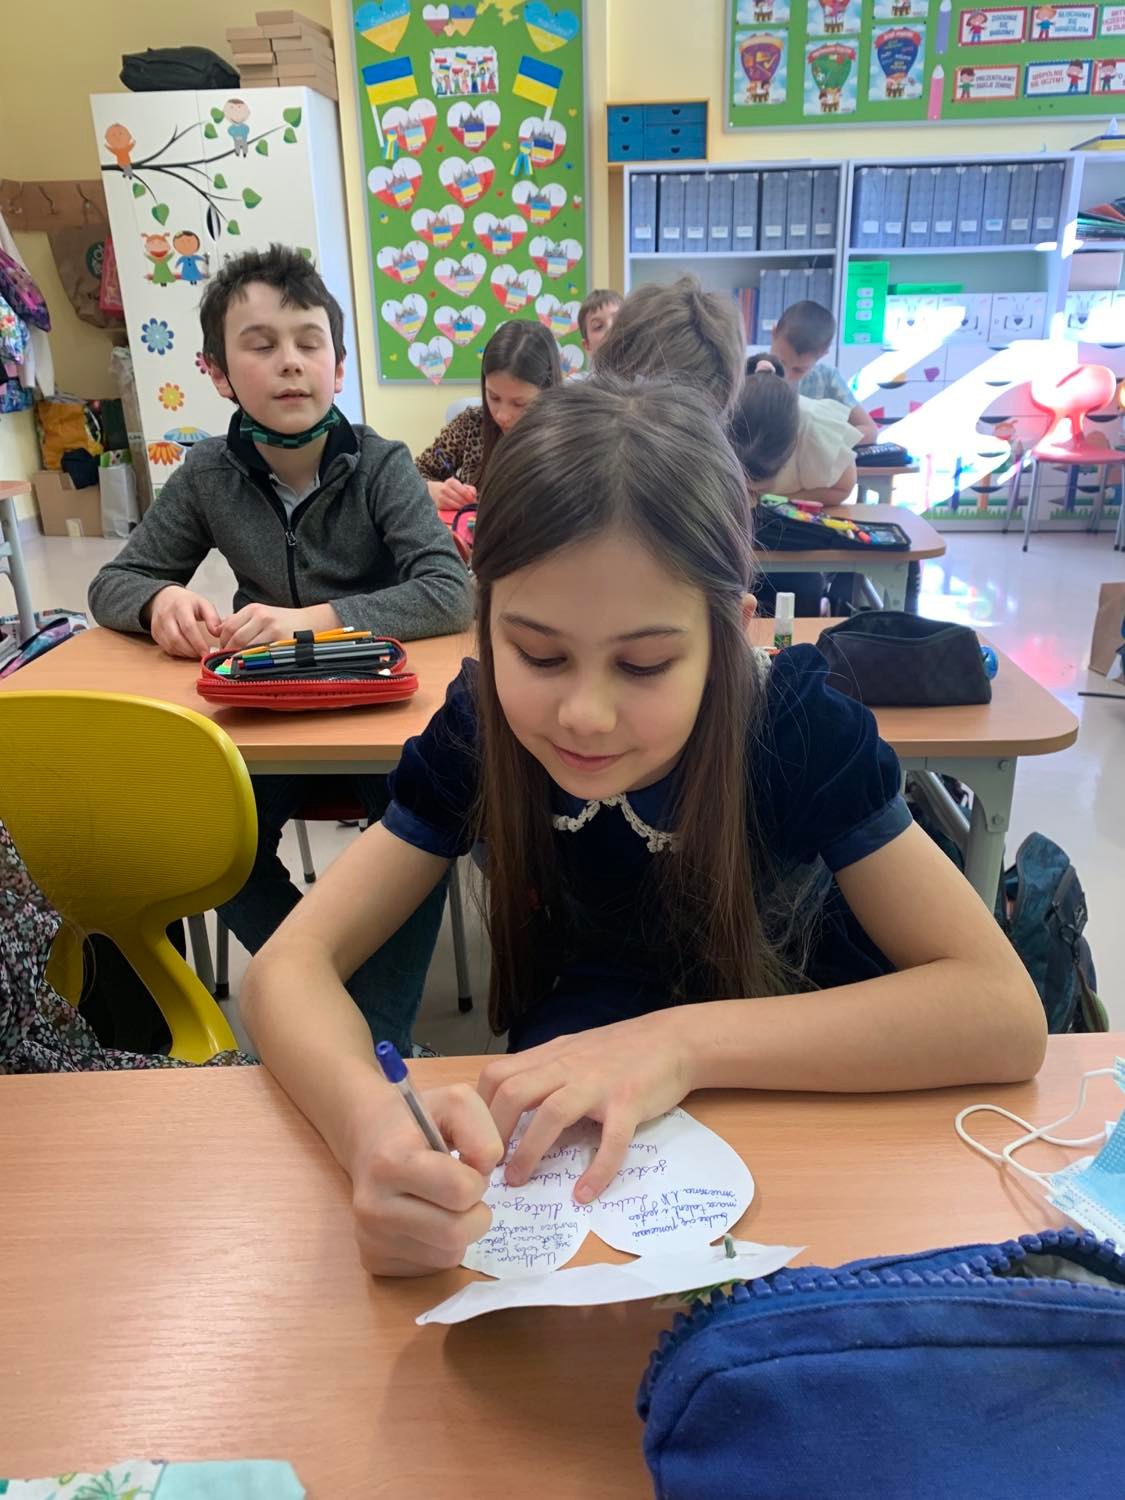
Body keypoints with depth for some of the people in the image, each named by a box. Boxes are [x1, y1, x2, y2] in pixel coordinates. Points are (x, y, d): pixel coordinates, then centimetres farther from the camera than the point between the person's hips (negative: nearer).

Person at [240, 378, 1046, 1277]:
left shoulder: (799, 727, -26)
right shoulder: (479, 731, -21)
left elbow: (1006, 1012, -28)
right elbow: (290, 964, -22)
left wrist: (681, 1044, -39)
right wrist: (372, 1120, -45)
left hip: (813, 1107, 2)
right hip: (570, 1124, -1)